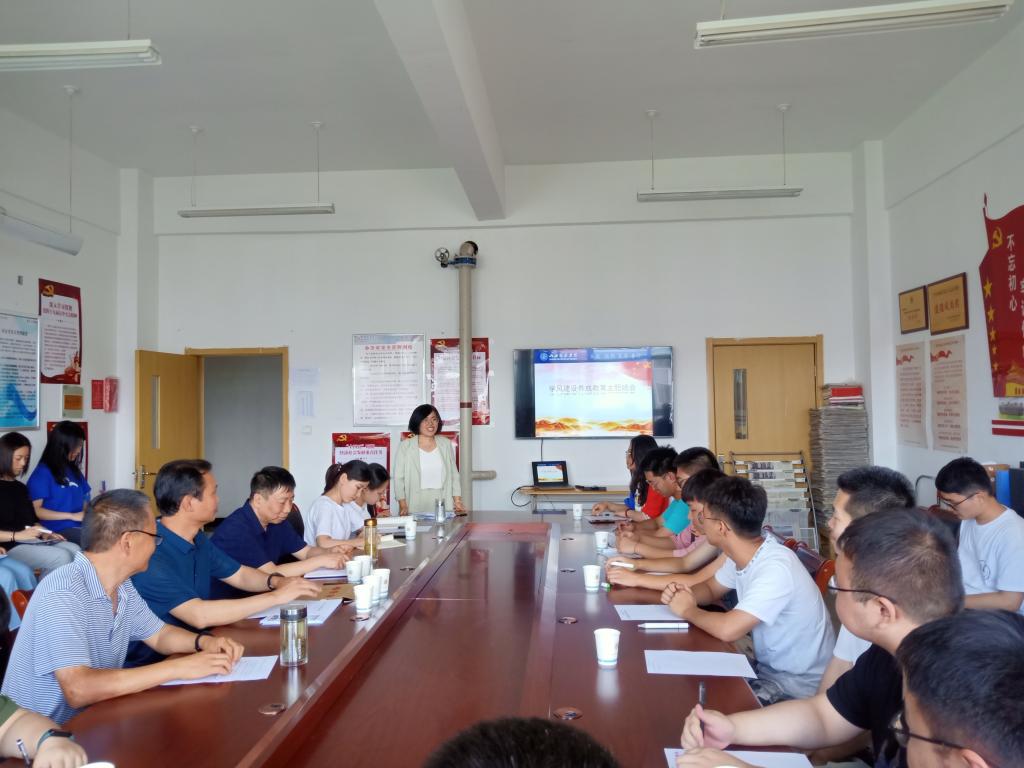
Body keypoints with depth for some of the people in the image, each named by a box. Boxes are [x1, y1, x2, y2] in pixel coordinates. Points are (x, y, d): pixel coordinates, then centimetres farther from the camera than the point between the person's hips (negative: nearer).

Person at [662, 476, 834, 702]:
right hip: (766, 667, 8)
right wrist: (683, 593, -7)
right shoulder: (741, 555, -3)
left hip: (798, 684, -8)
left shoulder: (776, 568, -30)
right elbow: (711, 588, 16)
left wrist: (688, 610, -18)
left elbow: (728, 630, -38)